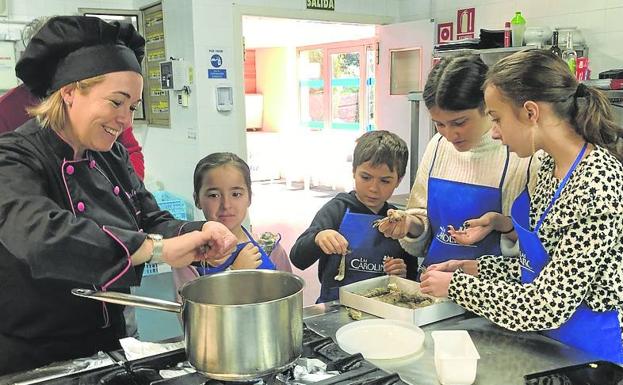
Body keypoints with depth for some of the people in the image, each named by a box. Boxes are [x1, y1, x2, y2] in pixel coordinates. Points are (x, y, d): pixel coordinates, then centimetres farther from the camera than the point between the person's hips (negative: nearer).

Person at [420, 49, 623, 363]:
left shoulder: (597, 187, -25)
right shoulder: (552, 166, 0)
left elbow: (547, 307, -23)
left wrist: (455, 285, -14)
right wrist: (475, 268, 0)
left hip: (591, 347, -7)